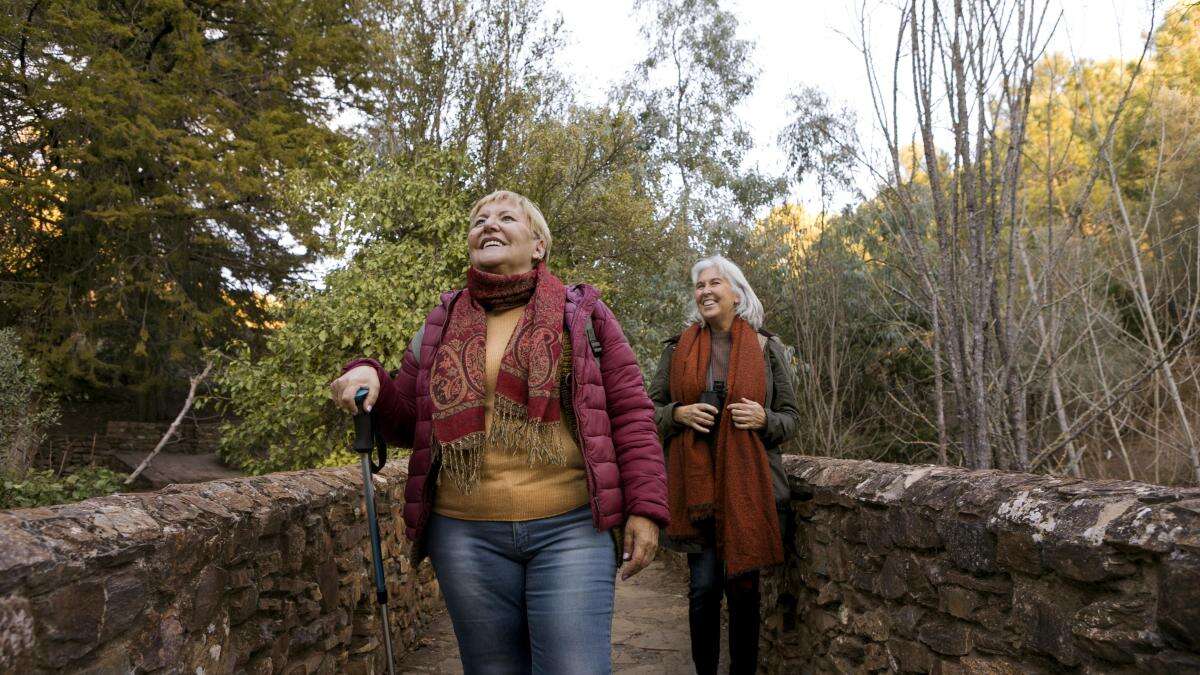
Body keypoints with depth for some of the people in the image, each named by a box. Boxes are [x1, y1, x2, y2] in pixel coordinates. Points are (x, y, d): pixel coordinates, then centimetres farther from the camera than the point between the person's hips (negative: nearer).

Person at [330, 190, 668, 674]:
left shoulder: (583, 314, 5)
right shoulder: (442, 325, 13)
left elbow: (630, 412, 2)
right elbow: (408, 421, 16)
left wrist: (645, 506, -6)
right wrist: (369, 379, -5)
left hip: (572, 528, -3)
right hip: (466, 534, 3)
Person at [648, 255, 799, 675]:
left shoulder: (767, 348, 5)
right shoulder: (679, 349, 7)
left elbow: (791, 417, 8)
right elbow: (651, 409, 10)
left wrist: (764, 419, -13)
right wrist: (679, 414, -11)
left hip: (749, 485, 0)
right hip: (696, 484, 0)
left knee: (743, 586, 7)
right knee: (704, 586, -3)